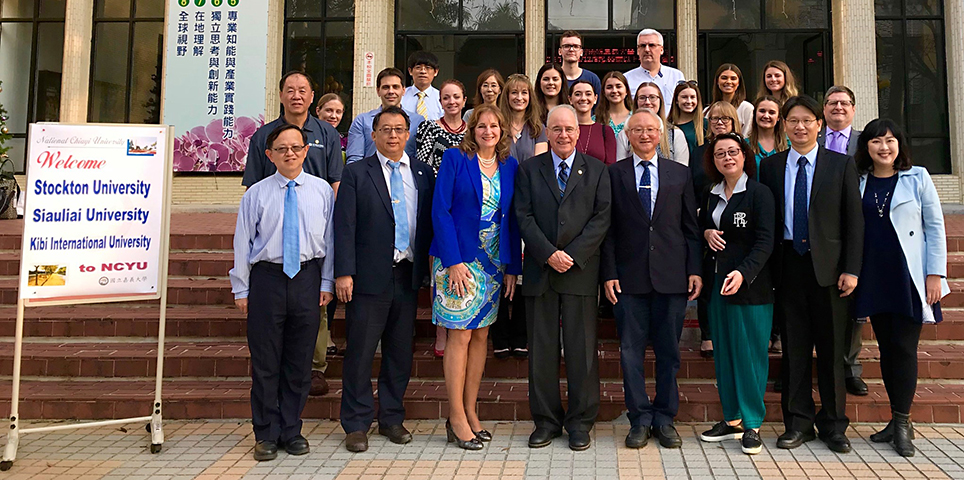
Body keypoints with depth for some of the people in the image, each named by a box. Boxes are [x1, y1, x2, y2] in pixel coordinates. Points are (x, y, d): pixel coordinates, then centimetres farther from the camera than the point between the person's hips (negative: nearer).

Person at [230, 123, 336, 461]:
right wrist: (241, 289, 2)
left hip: (307, 279, 1)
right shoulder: (256, 194, 1)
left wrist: (327, 283, 3)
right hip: (267, 278, -1)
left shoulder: (322, 190, 4)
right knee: (265, 362, 5)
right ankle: (266, 435, 20)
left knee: (300, 362, 9)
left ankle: (292, 431, 24)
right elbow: (243, 243, 4)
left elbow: (330, 239, 6)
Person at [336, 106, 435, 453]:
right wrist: (344, 272, -11)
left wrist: (428, 268, 4)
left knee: (401, 352, 11)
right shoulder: (357, 173, 1)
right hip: (369, 277, -3)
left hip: (409, 275, 3)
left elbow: (429, 223, 11)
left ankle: (392, 419, 25)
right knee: (360, 352, 2)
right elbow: (344, 226, -4)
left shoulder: (423, 173, 10)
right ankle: (357, 424, 15)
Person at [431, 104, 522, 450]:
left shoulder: (510, 166, 10)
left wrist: (513, 266, 5)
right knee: (460, 335, -3)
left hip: (494, 262, 5)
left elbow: (512, 219, 10)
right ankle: (457, 418, 6)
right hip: (459, 260, -5)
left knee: (481, 334, 8)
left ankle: (470, 412, 19)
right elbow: (440, 210, -9)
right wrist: (453, 261, -16)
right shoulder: (456, 159, -4)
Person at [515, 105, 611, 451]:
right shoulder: (529, 169, 9)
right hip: (539, 270, 1)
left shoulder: (596, 170, 8)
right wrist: (549, 254, -12)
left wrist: (572, 255, -11)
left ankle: (580, 422, 15)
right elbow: (524, 217, 0)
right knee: (541, 349, 5)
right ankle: (546, 420, 17)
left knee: (582, 348, 3)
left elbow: (602, 218, -1)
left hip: (580, 270, -1)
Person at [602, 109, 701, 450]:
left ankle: (665, 418, 21)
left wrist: (695, 270, 0)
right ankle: (640, 419, 15)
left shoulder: (680, 174, 11)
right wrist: (609, 273, -5)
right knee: (631, 351, 3)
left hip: (671, 277, 1)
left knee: (668, 351, 8)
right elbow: (607, 228, 2)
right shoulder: (613, 174, 5)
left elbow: (691, 227, 9)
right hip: (629, 276, -1)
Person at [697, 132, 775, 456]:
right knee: (723, 353, 10)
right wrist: (706, 233, 2)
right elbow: (701, 224, 27)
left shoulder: (759, 193, -6)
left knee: (750, 353, -2)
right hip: (716, 282, 6)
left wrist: (743, 272, -26)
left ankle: (752, 425, 9)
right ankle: (732, 420, 21)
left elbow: (765, 241, -13)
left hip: (749, 285, -6)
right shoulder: (712, 195, 12)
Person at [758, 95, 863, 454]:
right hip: (788, 266, 1)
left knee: (831, 348, 6)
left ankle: (833, 425, 19)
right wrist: (769, 268, 0)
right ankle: (798, 422, 16)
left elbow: (854, 220, 2)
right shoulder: (770, 167, 8)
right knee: (794, 346, 6)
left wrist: (851, 269, -6)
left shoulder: (841, 165, 5)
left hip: (828, 266, -1)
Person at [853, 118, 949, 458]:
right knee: (886, 347, 8)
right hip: (874, 277, 3)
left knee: (904, 347, -4)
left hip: (908, 276, -3)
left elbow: (935, 227, 0)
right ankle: (898, 421, 18)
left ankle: (902, 423, 7)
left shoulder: (917, 178, 1)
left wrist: (935, 274, -6)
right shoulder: (858, 182, 7)